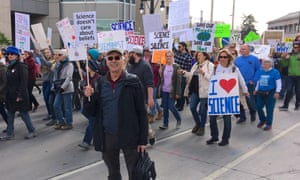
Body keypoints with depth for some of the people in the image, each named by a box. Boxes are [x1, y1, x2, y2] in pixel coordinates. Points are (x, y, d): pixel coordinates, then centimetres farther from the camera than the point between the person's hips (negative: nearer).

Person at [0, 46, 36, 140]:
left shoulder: (21, 66, -12)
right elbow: (8, 82, 15)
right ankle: (9, 134, 18)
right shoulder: (9, 67, 12)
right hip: (10, 95, 8)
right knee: (10, 114, 11)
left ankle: (32, 131, 14)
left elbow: (24, 82, -17)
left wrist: (20, 95, -21)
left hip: (20, 95, -8)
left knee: (23, 113, 1)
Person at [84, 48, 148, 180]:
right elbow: (92, 112, 5)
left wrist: (143, 139, -9)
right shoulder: (100, 83, 3)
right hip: (107, 136, 4)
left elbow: (141, 112, -7)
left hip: (129, 136, -3)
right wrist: (89, 98, -14)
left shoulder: (133, 81, -7)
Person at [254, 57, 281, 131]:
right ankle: (262, 120, 32)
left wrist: (277, 92, -13)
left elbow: (278, 83, -7)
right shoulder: (260, 71, 6)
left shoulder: (275, 72, -9)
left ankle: (269, 124, 16)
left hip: (270, 93, -5)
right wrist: (256, 90, 19)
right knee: (258, 107, 9)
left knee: (269, 109, 3)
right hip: (260, 93, 5)